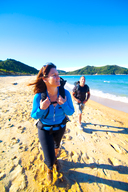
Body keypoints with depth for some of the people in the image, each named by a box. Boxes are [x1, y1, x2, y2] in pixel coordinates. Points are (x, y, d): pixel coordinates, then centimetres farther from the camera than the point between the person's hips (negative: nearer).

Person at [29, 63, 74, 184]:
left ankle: (55, 158, 69)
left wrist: (64, 104, -34)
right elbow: (34, 116, -14)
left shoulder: (65, 93, -24)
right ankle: (49, 168, 43)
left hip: (60, 127, 3)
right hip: (45, 129, -2)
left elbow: (70, 112, -13)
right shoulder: (39, 96, -28)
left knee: (56, 146, 31)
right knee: (50, 160, 2)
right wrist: (41, 109, -36)